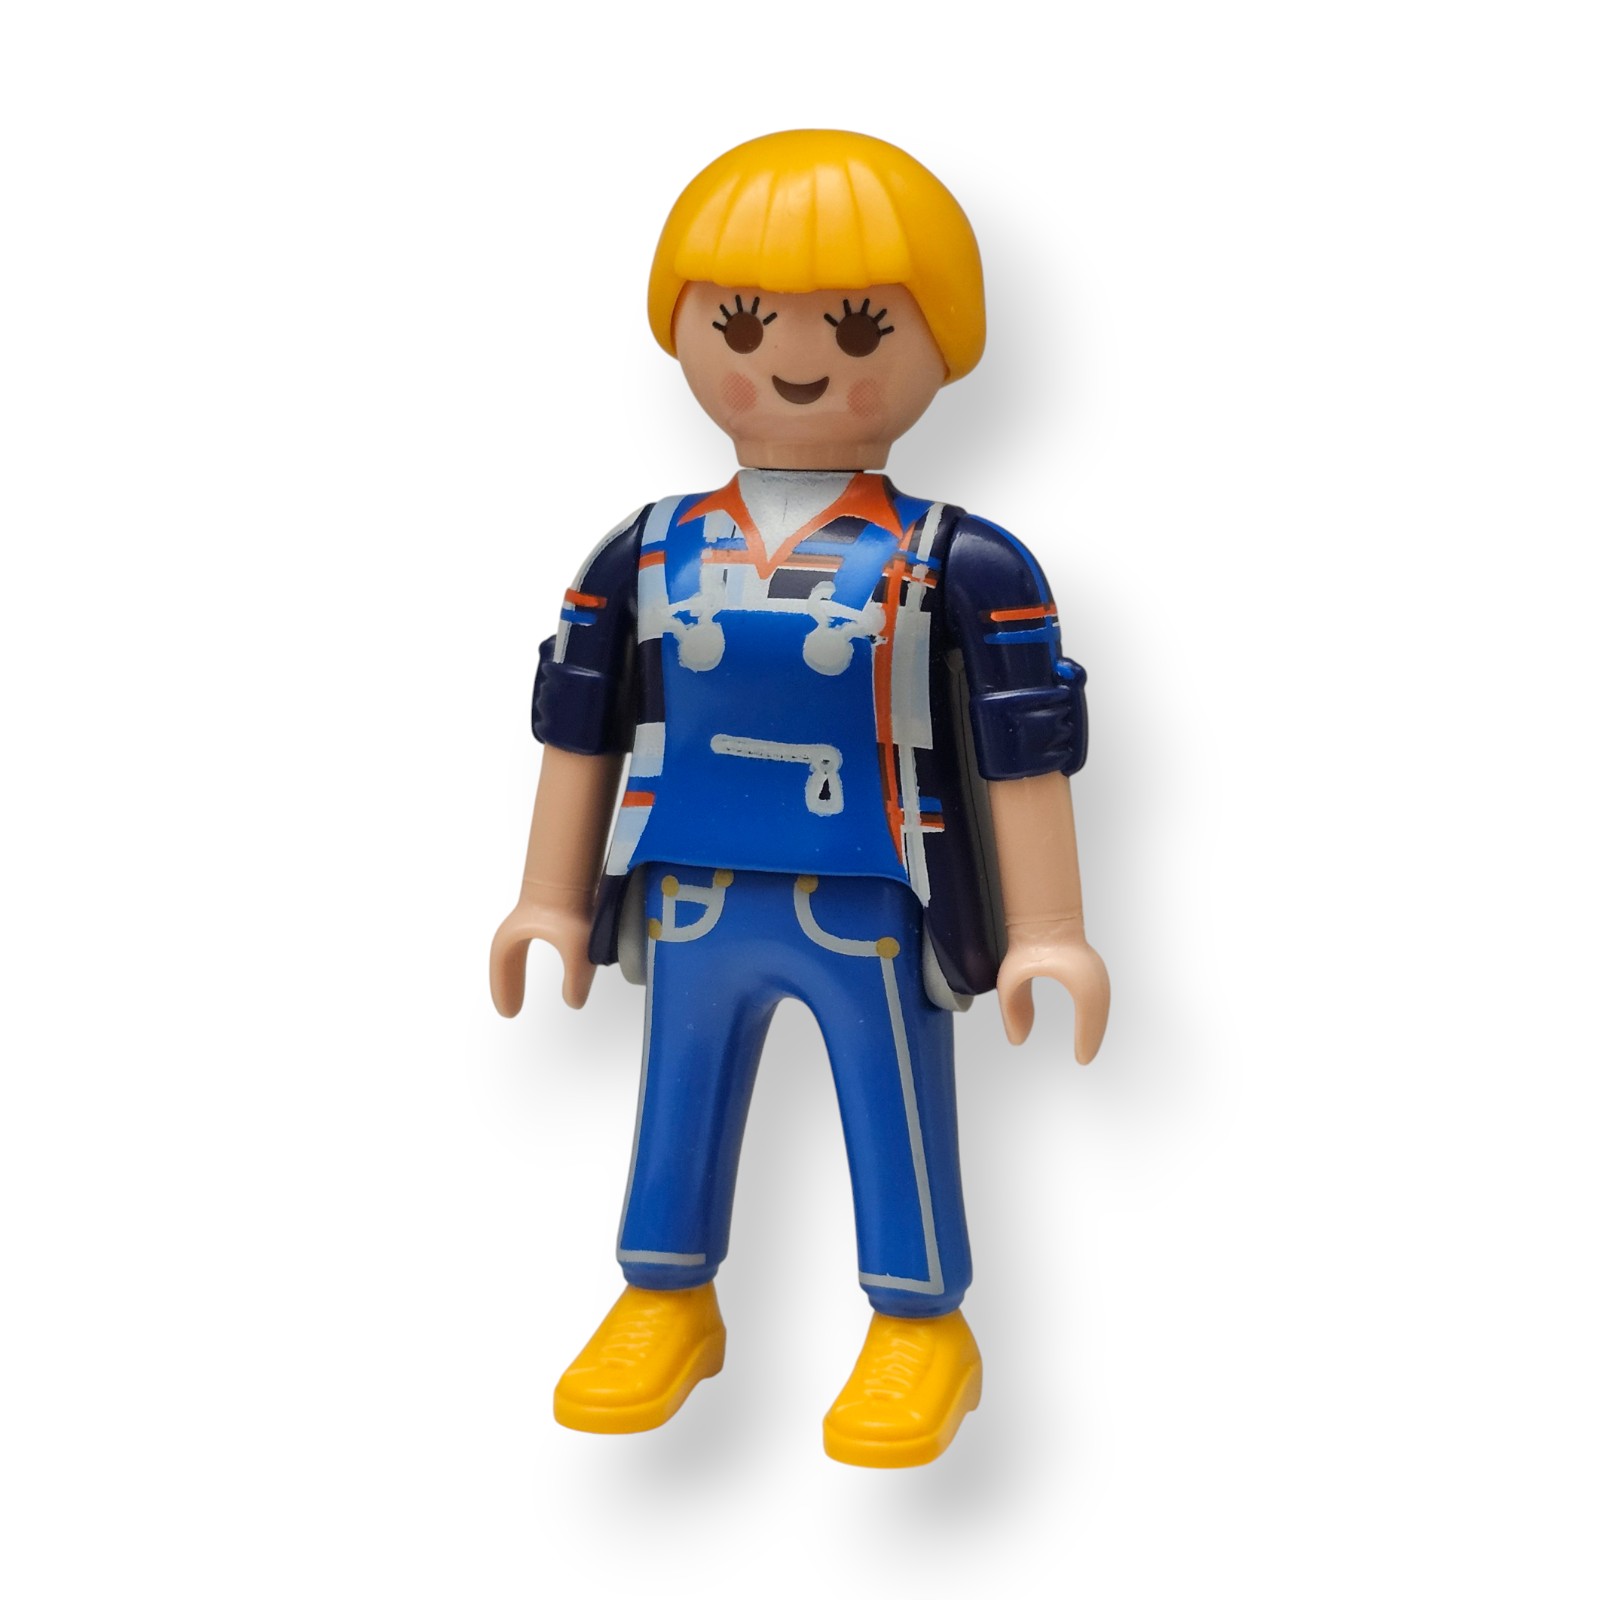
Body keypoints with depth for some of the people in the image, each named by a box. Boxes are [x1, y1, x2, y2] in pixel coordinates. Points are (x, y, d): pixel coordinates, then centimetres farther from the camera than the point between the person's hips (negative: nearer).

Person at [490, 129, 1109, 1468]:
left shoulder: (962, 569, -9)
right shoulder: (642, 558, 1)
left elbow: (1025, 754, -7)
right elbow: (581, 731, 8)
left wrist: (1048, 933, -7)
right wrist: (552, 901, 11)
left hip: (873, 919, -3)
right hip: (694, 914, 4)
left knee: (896, 1132, 9)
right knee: (678, 1119, 17)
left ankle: (921, 1331, 27)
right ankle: (666, 1306, 37)